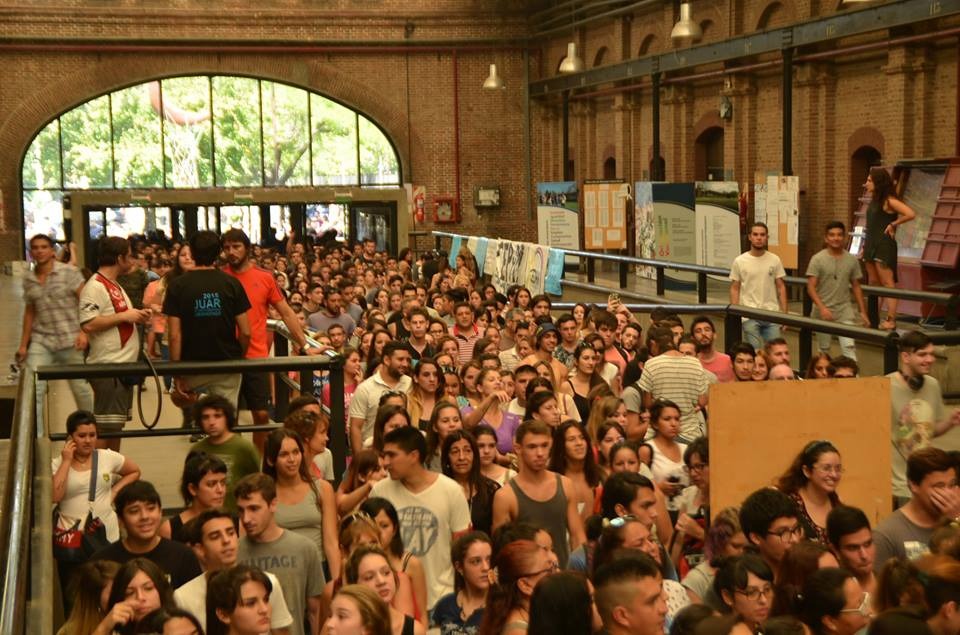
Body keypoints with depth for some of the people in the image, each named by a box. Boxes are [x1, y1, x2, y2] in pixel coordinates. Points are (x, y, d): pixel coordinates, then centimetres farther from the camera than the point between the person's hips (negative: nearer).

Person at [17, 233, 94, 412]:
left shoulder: (69, 272, -4)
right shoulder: (28, 279, 8)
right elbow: (29, 312, 15)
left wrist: (84, 332, -19)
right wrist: (23, 344, 12)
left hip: (70, 339, -3)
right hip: (41, 341, 3)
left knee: (80, 387, 6)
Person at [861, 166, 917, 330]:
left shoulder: (889, 201, -12)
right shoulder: (874, 200, 13)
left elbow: (911, 214, -24)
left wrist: (893, 224, -14)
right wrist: (864, 247, 16)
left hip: (884, 246, -9)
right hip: (871, 246, 9)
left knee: (888, 284, -6)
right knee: (873, 284, 11)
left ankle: (891, 320, -4)